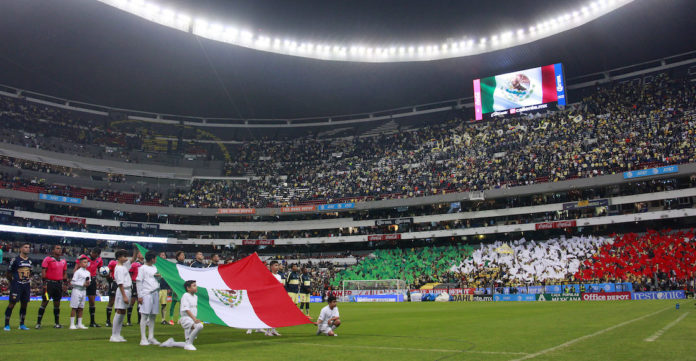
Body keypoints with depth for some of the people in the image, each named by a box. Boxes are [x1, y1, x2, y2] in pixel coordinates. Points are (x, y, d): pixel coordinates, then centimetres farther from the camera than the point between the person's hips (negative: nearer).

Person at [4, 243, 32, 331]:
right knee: (12, 304, -5)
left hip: (26, 286, 6)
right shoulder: (15, 260, -7)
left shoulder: (30, 261, 12)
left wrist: (29, 282, 12)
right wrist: (13, 283, -1)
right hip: (16, 285, -6)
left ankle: (22, 324, 16)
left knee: (24, 304, 8)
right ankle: (7, 325, 4)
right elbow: (9, 273, -1)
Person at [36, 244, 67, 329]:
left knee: (57, 303, 9)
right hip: (49, 283, -5)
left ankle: (57, 323, 14)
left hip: (59, 283, 5)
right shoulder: (47, 259, -2)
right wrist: (44, 283, -13)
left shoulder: (63, 261, 14)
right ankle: (38, 323, 2)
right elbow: (43, 271, -7)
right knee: (45, 302, -5)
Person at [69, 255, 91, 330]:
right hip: (77, 290, -7)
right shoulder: (78, 272, -9)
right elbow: (73, 282, -13)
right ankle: (72, 324, 1)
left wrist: (88, 283, -4)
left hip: (84, 291, 7)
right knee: (74, 308, -3)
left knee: (81, 308, 9)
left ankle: (79, 324, 13)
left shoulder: (88, 272, 11)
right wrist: (83, 284, -17)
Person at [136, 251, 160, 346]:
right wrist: (139, 296, -10)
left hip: (155, 293, 7)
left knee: (153, 315, 7)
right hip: (146, 294, -7)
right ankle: (143, 339, -2)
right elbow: (138, 282, -6)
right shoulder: (142, 268, -2)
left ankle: (151, 337, 13)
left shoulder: (154, 268, 18)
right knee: (144, 315, -5)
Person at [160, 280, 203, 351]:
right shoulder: (185, 296, -10)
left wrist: (195, 319, 10)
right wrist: (194, 319, -30)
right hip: (186, 318, -8)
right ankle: (189, 344, -22)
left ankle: (171, 343, 27)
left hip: (193, 319, 8)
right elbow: (186, 309, -20)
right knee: (199, 325, -37)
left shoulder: (195, 297, 15)